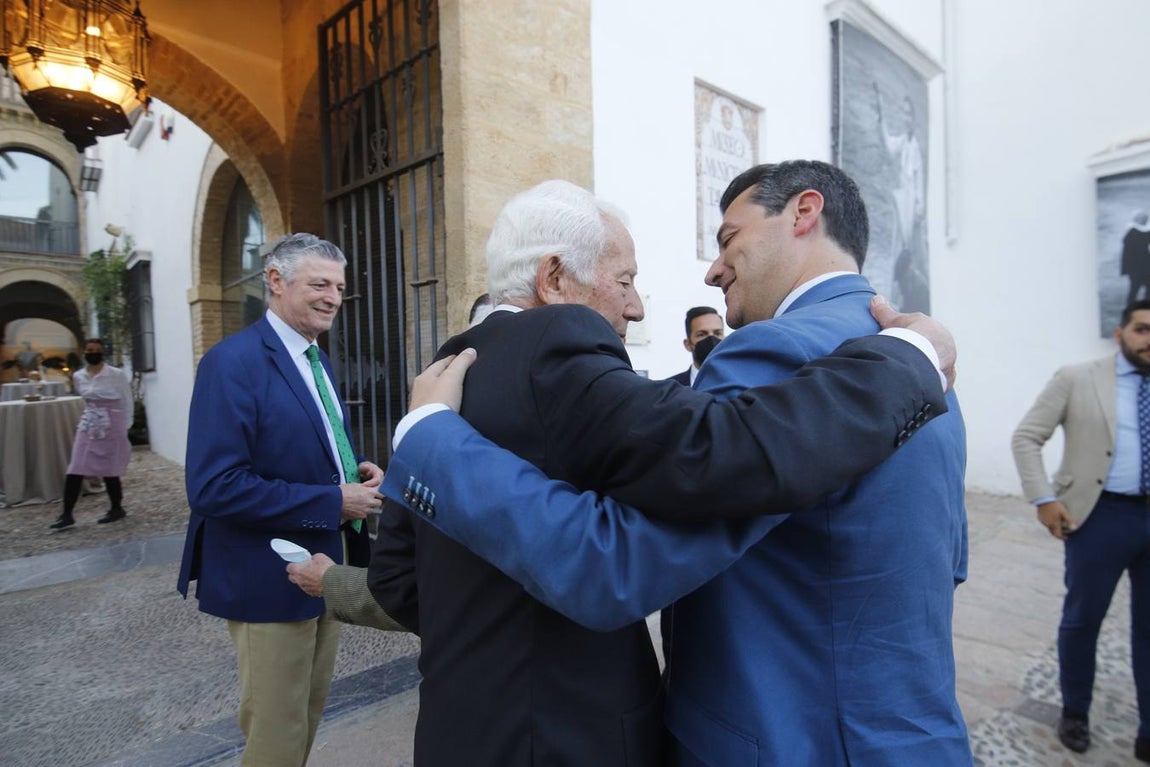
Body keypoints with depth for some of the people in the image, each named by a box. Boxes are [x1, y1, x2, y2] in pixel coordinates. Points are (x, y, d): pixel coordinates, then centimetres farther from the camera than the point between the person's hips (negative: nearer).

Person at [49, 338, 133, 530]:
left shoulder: (117, 375, -9)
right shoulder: (78, 377, 4)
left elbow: (127, 402, -4)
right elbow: (88, 400, 18)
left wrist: (124, 428, -4)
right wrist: (93, 417, 14)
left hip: (112, 428, -5)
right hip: (88, 427, 5)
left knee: (109, 471, 3)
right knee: (74, 471, -1)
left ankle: (116, 509, 19)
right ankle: (67, 514, 7)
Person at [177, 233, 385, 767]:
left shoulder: (317, 359, 8)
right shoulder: (233, 361, -19)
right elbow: (214, 486, -26)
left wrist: (357, 470, -3)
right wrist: (332, 502, -24)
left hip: (324, 564, 8)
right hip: (270, 577, -8)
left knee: (310, 711, 26)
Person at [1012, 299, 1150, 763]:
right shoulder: (1077, 379, -1)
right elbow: (1026, 437, -3)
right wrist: (1043, 499, -10)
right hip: (1103, 514, -3)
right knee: (1081, 620, 9)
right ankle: (1074, 714, 30)